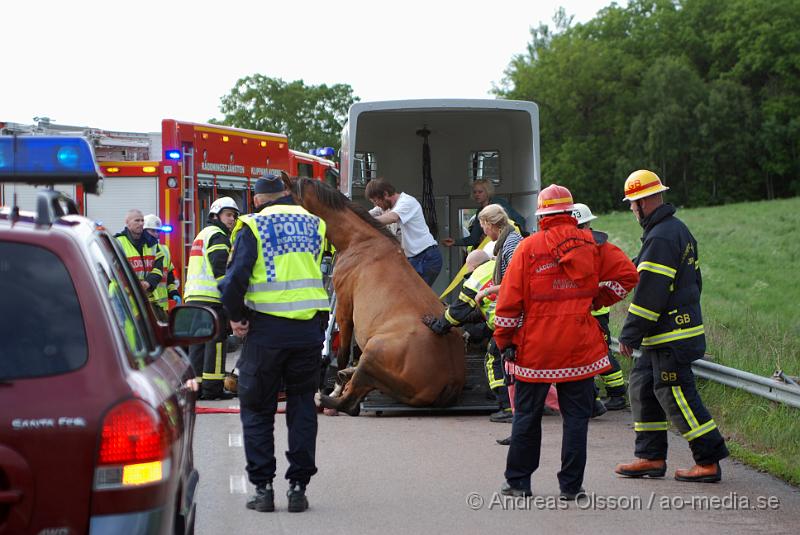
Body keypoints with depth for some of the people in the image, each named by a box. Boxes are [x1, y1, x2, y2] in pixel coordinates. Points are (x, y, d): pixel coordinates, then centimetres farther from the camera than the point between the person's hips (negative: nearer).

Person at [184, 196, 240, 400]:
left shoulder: (203, 234, 26)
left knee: (197, 342, 10)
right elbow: (220, 268, -16)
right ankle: (212, 387, -8)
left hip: (193, 297, 10)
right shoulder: (217, 235, -5)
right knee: (216, 342, -7)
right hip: (212, 298, -10)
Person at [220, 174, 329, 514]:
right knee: (302, 407, 12)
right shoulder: (314, 224, 11)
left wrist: (235, 316, -1)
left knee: (257, 409, 9)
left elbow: (236, 276, -12)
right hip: (309, 328, 3)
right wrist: (324, 322, 13)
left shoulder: (253, 227, -2)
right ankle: (298, 486, 9)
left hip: (266, 330, -3)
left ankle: (262, 487, 5)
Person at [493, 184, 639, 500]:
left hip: (535, 349, -1)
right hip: (580, 348, 1)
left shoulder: (528, 248, -5)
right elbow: (627, 274, -1)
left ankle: (518, 481, 17)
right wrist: (598, 299, 8)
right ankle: (570, 486, 6)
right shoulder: (591, 245, 0)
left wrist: (505, 342, 2)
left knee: (527, 415, 11)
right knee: (576, 417, 7)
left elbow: (509, 301, -6)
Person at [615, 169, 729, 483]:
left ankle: (709, 462, -3)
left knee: (675, 395, -7)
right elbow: (693, 281, 22)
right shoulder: (679, 230, 16)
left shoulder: (661, 238, -18)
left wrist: (630, 335, -17)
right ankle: (650, 457, 18)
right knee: (642, 384, 14)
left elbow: (650, 292, -21)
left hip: (671, 337, -11)